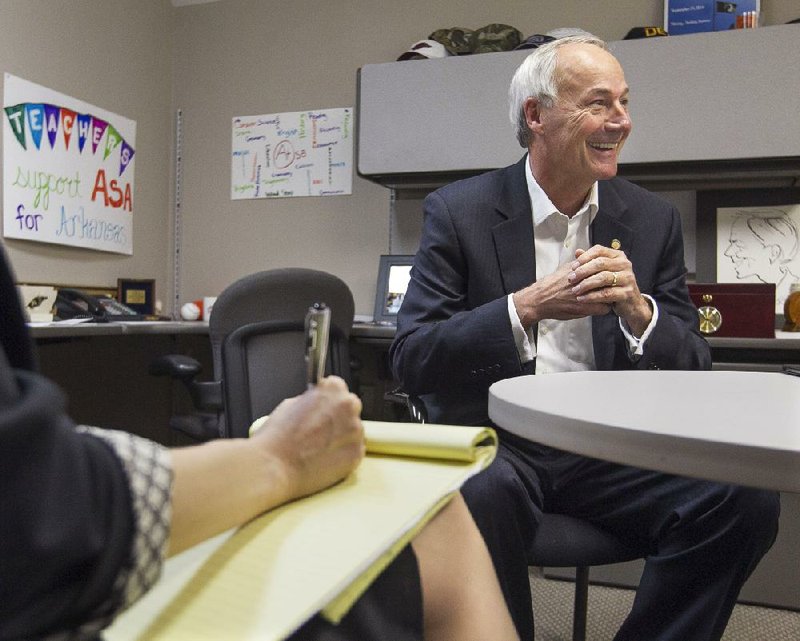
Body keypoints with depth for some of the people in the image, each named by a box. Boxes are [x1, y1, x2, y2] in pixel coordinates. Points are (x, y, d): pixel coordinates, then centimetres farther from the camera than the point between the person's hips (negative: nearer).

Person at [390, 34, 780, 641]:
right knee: (484, 494, -34)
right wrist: (526, 308, -22)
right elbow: (410, 360, -9)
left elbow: (695, 370, 6)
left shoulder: (653, 219, 7)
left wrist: (639, 310, -16)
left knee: (747, 499, -19)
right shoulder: (459, 211, -3)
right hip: (494, 439, -2)